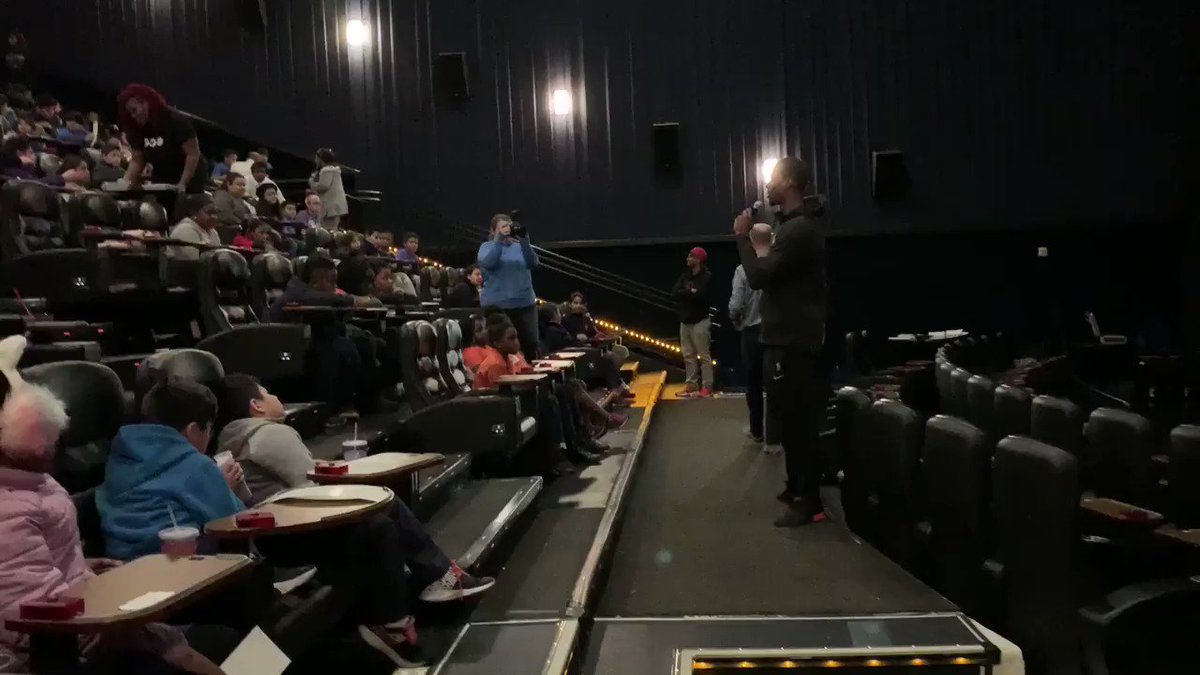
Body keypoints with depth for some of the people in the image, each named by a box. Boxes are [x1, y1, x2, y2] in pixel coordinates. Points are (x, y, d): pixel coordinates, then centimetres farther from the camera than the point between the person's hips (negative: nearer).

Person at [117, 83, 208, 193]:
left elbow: (193, 154, -21)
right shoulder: (138, 129, 2)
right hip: (161, 184, 6)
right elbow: (137, 161, 5)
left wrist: (183, 184, -29)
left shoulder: (175, 120, -17)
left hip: (189, 182, -6)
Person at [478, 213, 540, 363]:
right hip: (497, 306, -3)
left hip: (525, 304, 3)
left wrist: (525, 241, -19)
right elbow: (487, 263, -17)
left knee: (531, 346, 1)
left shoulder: (519, 246, 12)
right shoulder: (487, 246, 5)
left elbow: (533, 263, -5)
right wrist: (499, 239, -21)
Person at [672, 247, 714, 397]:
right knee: (688, 355, 10)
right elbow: (674, 293, 0)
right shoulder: (685, 275, 11)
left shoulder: (706, 277, -9)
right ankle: (691, 384, 16)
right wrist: (690, 293, -11)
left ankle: (707, 386, -2)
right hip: (685, 321, 7)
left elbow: (701, 296, -21)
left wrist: (684, 294, -6)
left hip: (700, 321, -7)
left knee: (704, 355, -5)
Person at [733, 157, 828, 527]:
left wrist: (743, 236, -10)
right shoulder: (792, 224, 17)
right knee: (789, 418, 18)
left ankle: (810, 502, 0)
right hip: (783, 339, 11)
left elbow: (758, 276, -19)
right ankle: (796, 486, 30)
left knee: (799, 422, -7)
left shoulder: (800, 229, -18)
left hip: (794, 343, -11)